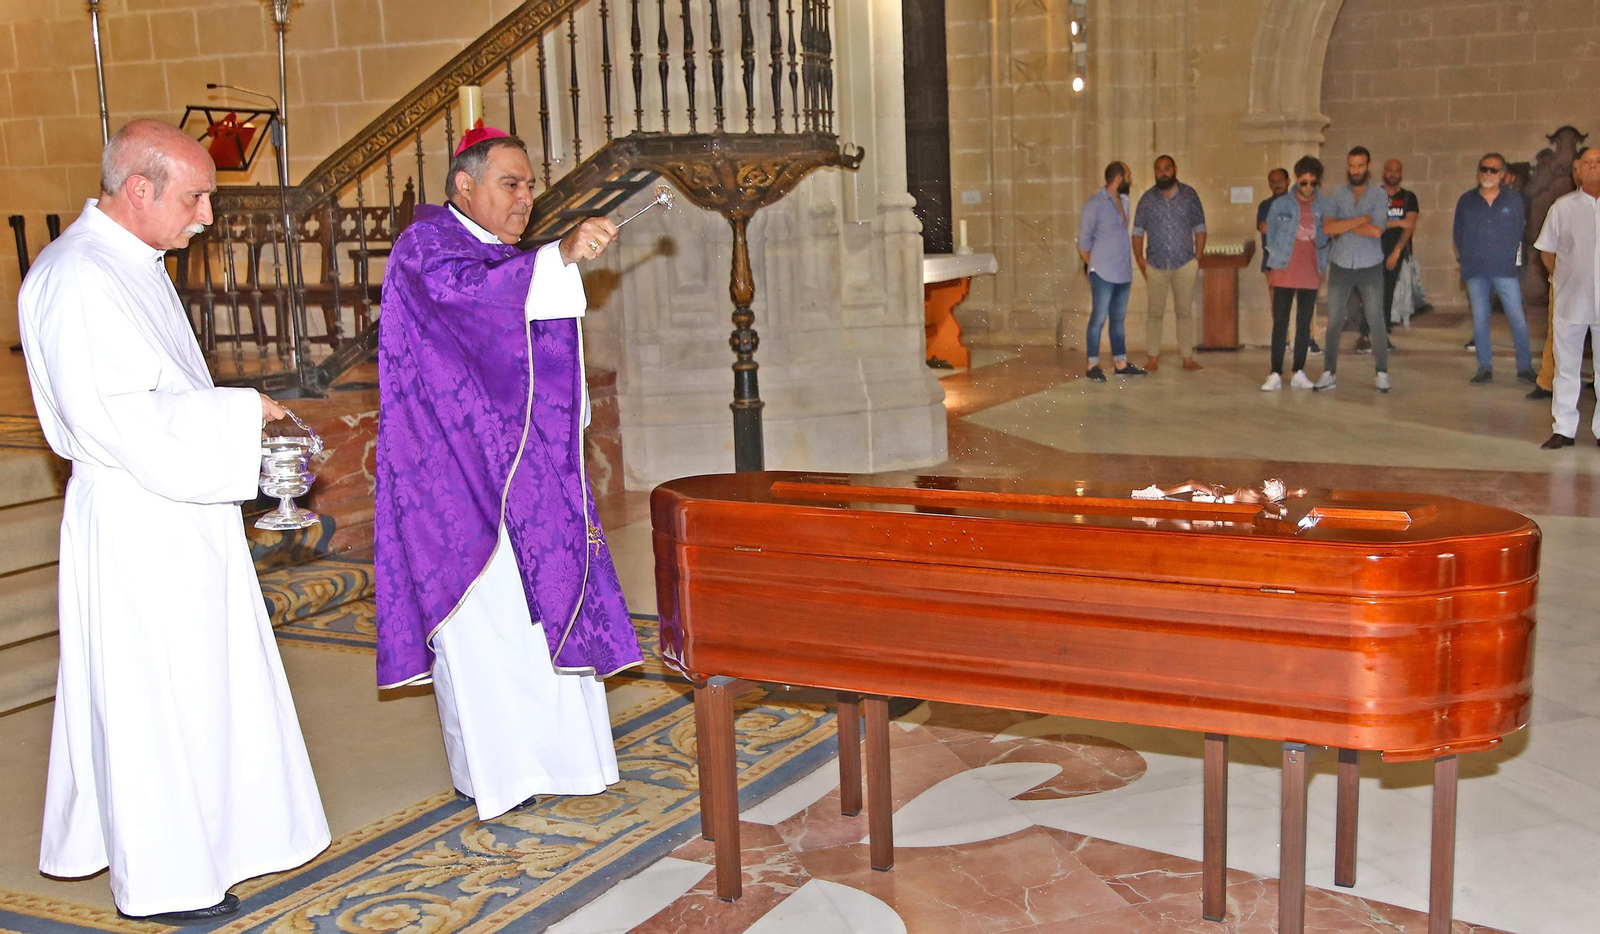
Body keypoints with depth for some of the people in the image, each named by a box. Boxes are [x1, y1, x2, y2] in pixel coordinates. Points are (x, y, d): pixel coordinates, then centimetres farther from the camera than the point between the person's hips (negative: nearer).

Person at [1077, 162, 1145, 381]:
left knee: (1118, 318, 12)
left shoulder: (1124, 201, 12)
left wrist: (1127, 266, 11)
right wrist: (1093, 267, 0)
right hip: (1103, 273, -7)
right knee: (1099, 318, -4)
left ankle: (1120, 363, 17)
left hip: (1124, 272, 7)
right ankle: (1093, 365, 2)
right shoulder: (1095, 204, -10)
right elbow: (1084, 241, -6)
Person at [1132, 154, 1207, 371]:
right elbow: (1138, 231, 5)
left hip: (1185, 264, 0)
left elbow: (1199, 228, 5)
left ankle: (1188, 358, 8)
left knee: (1184, 312, 4)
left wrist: (1198, 257, -1)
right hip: (1156, 264, 0)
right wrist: (1139, 260, -2)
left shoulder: (1189, 195, 2)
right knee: (1155, 312, 3)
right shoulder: (1147, 199, 3)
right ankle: (1153, 358, 9)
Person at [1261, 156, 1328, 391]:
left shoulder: (1323, 208, 4)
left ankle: (1299, 373, 12)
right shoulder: (1280, 205, -1)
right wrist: (1278, 259, 5)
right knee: (1280, 324, -4)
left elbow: (1326, 239, 11)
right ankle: (1275, 374, -2)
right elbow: (1270, 237, 7)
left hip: (1310, 275, 2)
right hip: (1284, 273, -2)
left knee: (1304, 325, 6)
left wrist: (1322, 266, 4)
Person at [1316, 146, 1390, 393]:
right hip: (1340, 267, 1)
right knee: (1334, 323, 2)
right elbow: (1328, 227, -13)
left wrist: (1343, 227, -10)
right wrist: (1360, 220, -14)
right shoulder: (1336, 195, 2)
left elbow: (1377, 231, -15)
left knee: (1376, 322, 0)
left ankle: (1382, 374, 8)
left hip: (1370, 268, -1)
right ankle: (1329, 374, 9)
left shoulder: (1379, 195, -2)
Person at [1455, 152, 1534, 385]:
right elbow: (1458, 234, 11)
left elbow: (1518, 231, 7)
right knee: (1480, 319, 4)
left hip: (1505, 269, -1)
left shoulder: (1514, 200, 4)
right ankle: (1484, 368, 11)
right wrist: (1465, 260, 7)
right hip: (1475, 270, 1)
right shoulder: (1466, 201, 6)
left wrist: (1511, 257, 3)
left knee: (1517, 318, -4)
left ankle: (1525, 366, 5)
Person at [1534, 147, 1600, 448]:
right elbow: (1546, 249, 11)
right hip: (1570, 299, 1)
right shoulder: (1563, 206, 3)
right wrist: (1562, 278, 7)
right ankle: (1564, 430, 15)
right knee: (1566, 366, 7)